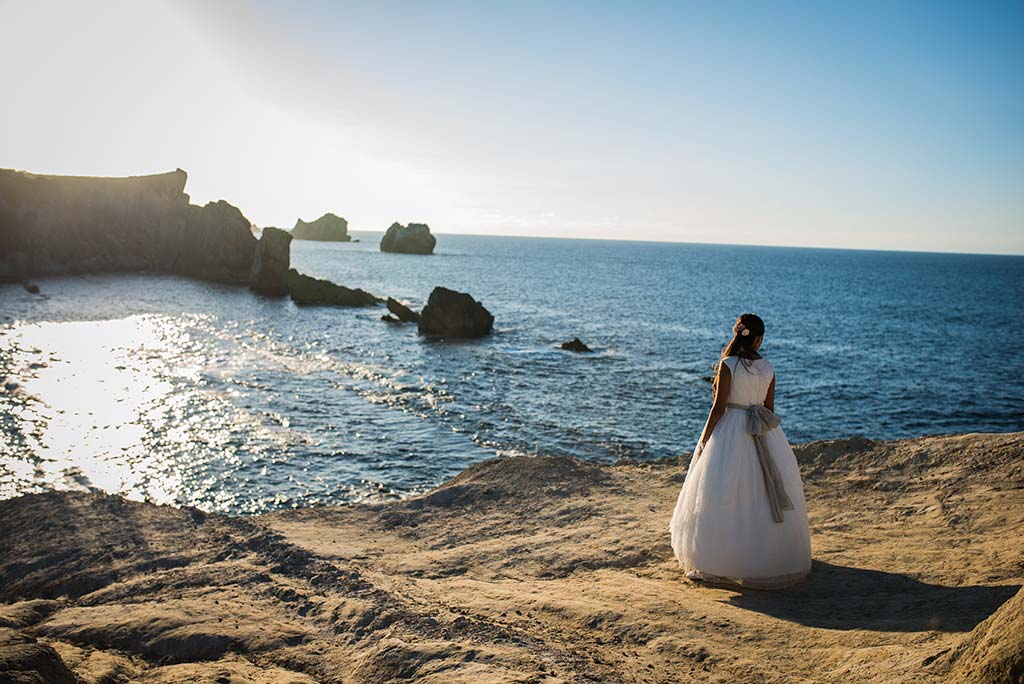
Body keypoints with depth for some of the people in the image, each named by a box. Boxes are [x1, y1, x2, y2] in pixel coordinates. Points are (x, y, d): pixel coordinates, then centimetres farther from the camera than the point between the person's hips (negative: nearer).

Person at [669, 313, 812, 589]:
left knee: (723, 498, 0)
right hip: (764, 433, 5)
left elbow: (719, 407, -12)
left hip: (730, 432, -5)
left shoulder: (728, 365, -13)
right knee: (762, 494, 15)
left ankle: (717, 564, 3)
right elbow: (770, 408, 8)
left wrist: (704, 440, -4)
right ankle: (771, 556, 26)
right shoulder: (768, 368, 1)